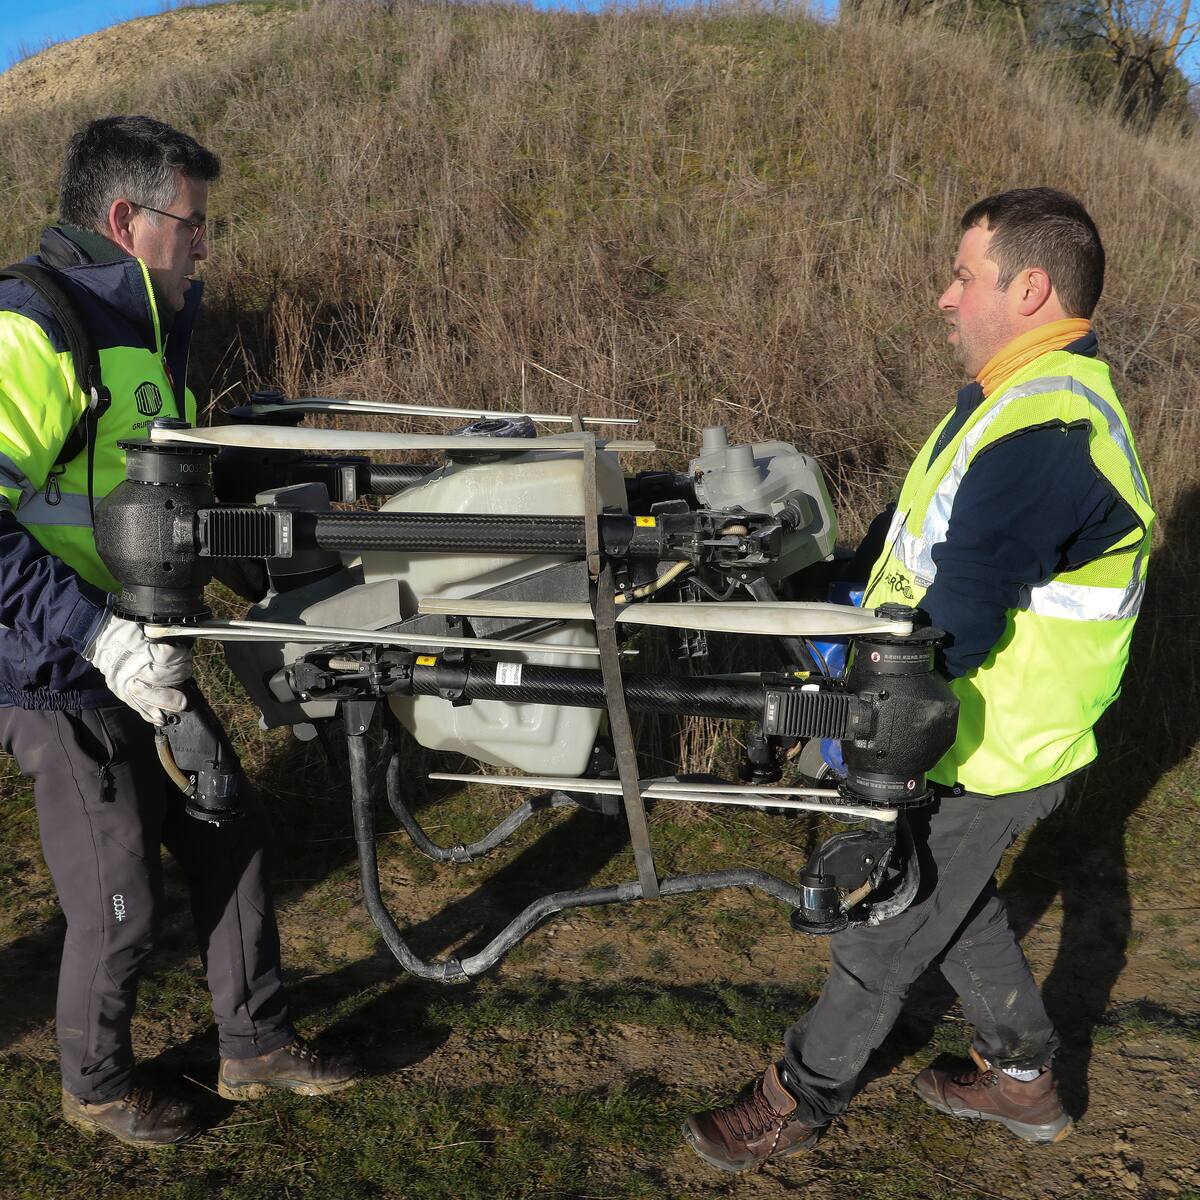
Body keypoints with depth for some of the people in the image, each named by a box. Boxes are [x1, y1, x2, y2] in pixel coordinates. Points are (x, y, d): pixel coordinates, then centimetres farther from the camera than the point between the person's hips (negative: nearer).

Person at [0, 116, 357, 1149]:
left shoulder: (143, 326, 11)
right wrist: (98, 635, -28)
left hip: (144, 658, 9)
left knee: (230, 834, 14)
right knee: (122, 903, 4)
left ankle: (256, 1046, 33)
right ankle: (97, 1086, 32)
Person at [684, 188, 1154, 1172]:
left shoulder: (1045, 437, -30)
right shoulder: (1040, 389, 6)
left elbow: (955, 623, -32)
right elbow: (930, 522, 13)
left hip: (981, 760, -10)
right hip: (974, 732, 10)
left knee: (879, 935, 9)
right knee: (954, 900, 27)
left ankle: (801, 1102, 32)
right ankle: (1022, 1076, 46)